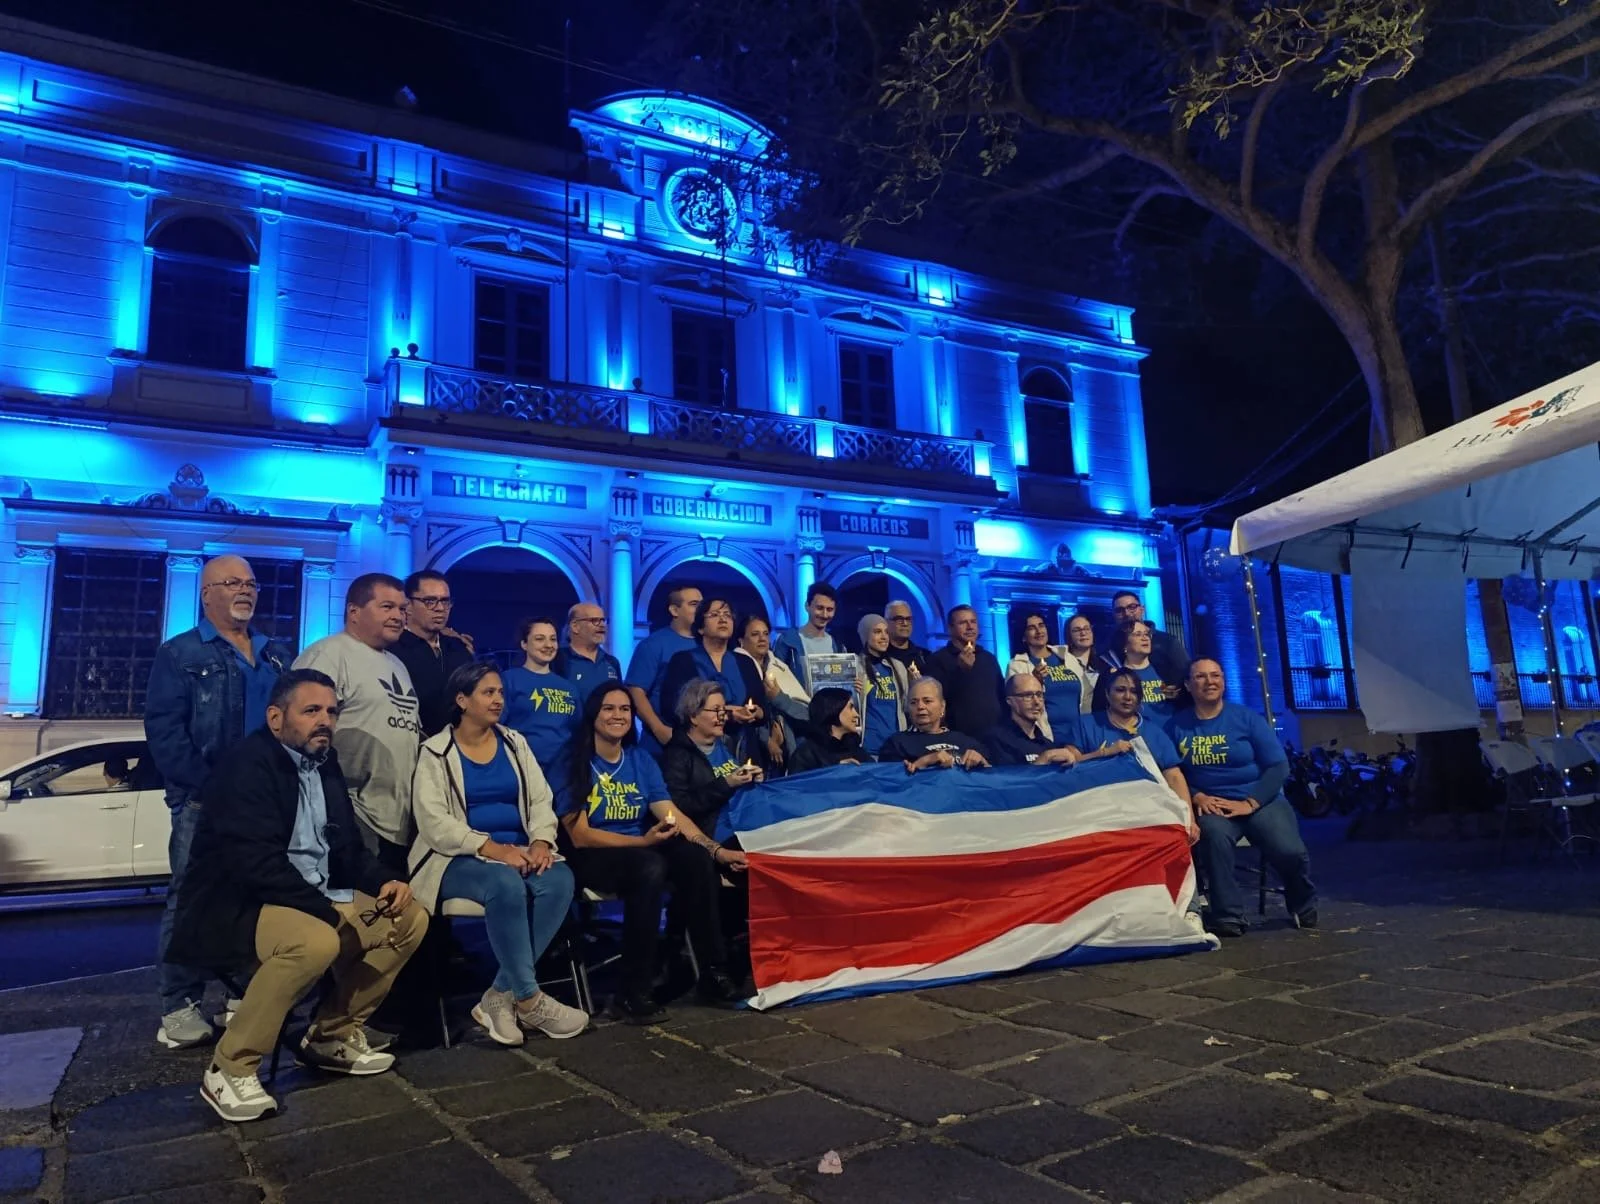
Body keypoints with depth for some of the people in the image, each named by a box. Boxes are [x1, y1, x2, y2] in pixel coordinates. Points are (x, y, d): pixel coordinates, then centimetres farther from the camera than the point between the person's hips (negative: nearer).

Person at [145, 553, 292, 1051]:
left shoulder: (279, 656, 16)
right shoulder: (180, 654, 2)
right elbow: (164, 732, -8)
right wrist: (212, 786, -17)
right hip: (205, 803, -4)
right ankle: (179, 1009, 10)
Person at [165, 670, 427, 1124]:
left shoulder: (324, 763, 9)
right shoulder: (247, 765, -17)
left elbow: (346, 847, 14)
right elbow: (257, 863, -27)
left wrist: (385, 881, -5)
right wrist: (330, 910, -26)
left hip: (314, 901, 9)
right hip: (237, 907, -9)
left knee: (410, 917, -1)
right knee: (317, 941, -36)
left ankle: (333, 1034, 12)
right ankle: (230, 1069, -15)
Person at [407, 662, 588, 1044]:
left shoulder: (515, 743, 13)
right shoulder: (435, 752, -2)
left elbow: (540, 800, 8)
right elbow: (434, 821, -13)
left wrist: (541, 841, -13)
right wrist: (492, 848, -23)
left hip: (518, 852, 5)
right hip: (459, 859, -4)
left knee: (560, 879, -27)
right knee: (506, 884, -36)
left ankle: (501, 996, -20)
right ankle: (529, 1000, -21)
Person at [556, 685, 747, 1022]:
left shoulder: (641, 761, 10)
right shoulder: (575, 764, -6)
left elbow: (673, 815, 0)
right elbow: (580, 836, -14)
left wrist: (715, 849, -14)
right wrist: (643, 841, -22)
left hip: (643, 850, 5)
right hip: (592, 858, -5)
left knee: (695, 857, -24)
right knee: (650, 867, -36)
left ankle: (714, 972, -16)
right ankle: (632, 993, -28)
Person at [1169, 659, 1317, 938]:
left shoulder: (1246, 717, 2)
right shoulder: (1176, 726, 4)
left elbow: (1278, 766, -2)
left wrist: (1249, 803, -12)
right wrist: (1197, 797, -14)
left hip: (1261, 800, 0)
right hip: (1211, 805, 0)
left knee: (1290, 851, -25)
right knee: (1213, 834, -36)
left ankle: (1303, 907, 12)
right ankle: (1227, 917, -18)